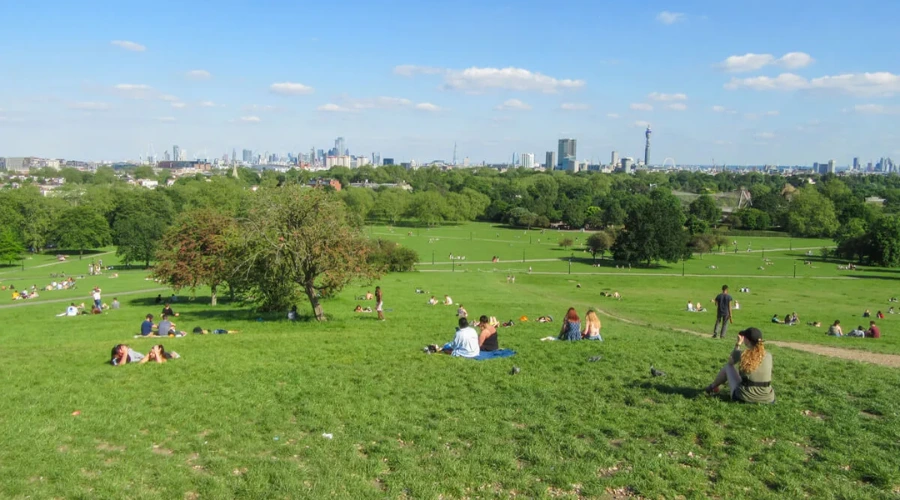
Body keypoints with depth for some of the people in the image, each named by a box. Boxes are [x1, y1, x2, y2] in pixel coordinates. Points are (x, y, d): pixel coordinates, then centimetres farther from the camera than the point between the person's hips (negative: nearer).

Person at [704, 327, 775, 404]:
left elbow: (730, 362, 10)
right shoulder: (769, 356, -6)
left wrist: (738, 344, 14)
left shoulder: (741, 354, -13)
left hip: (745, 397, -3)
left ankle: (712, 387, 41)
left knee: (727, 366, 20)